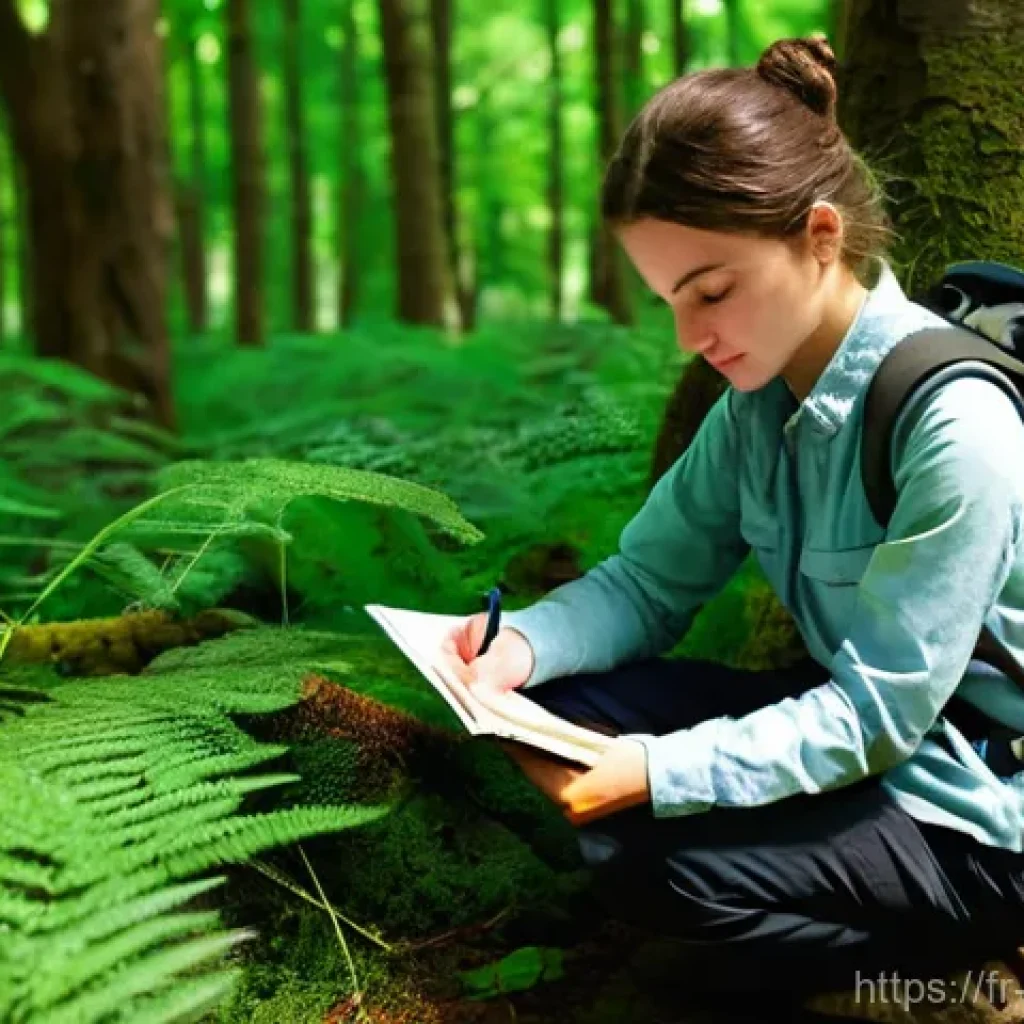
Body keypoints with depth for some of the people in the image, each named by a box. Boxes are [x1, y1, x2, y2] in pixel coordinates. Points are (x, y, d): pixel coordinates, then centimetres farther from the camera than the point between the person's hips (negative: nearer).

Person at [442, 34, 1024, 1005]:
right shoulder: (760, 395, -2)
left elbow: (879, 714, -25)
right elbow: (649, 578, 0)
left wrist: (653, 773, -32)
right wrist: (525, 641, -20)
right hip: (863, 725, 8)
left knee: (653, 861, -26)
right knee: (563, 696, -8)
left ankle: (943, 958, -1)